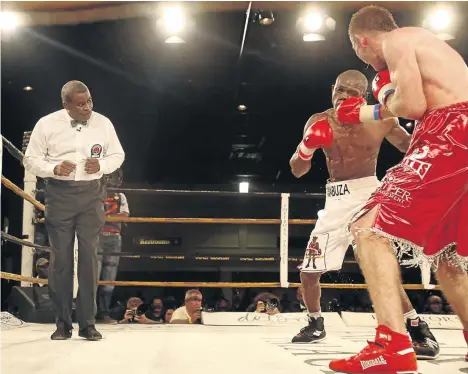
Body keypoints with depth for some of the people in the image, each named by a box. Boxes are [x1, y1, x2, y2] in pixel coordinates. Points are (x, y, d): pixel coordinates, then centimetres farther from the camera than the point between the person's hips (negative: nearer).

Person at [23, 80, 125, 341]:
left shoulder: (103, 123, 0)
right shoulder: (47, 124, -4)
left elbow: (118, 155, 10)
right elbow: (31, 159, 2)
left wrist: (101, 165, -11)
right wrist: (54, 169, -17)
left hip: (91, 194, 1)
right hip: (59, 194, -1)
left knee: (89, 255, -1)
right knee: (61, 257, 2)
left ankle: (88, 323, 7)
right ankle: (63, 323, 12)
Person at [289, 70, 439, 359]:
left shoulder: (381, 120, -7)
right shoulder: (319, 122, -1)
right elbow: (297, 170, 0)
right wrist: (308, 145, -21)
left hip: (368, 193, -4)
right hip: (336, 199, 4)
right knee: (308, 270, 7)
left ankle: (418, 328, -11)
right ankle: (316, 325, 31)